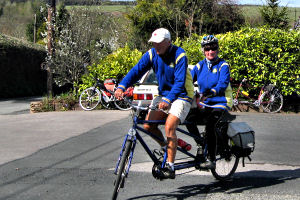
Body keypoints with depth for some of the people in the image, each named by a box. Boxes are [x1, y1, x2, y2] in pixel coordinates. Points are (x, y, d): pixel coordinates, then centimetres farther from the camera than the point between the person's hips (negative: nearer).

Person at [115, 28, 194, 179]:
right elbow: (137, 70, -12)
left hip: (181, 96, -6)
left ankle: (170, 167, -17)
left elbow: (179, 82, -27)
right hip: (163, 94, 6)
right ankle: (165, 147, 22)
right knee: (148, 125, -7)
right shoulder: (151, 54, -3)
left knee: (169, 127, -23)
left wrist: (167, 100, -42)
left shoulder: (179, 55, -19)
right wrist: (121, 87, -28)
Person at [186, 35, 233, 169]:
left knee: (210, 124, -29)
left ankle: (212, 160, -18)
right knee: (188, 117, -25)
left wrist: (211, 92, -40)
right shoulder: (200, 66, 10)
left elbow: (223, 84, -20)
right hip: (204, 104, 4)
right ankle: (200, 145, -2)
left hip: (220, 103, -4)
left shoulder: (223, 65, -3)